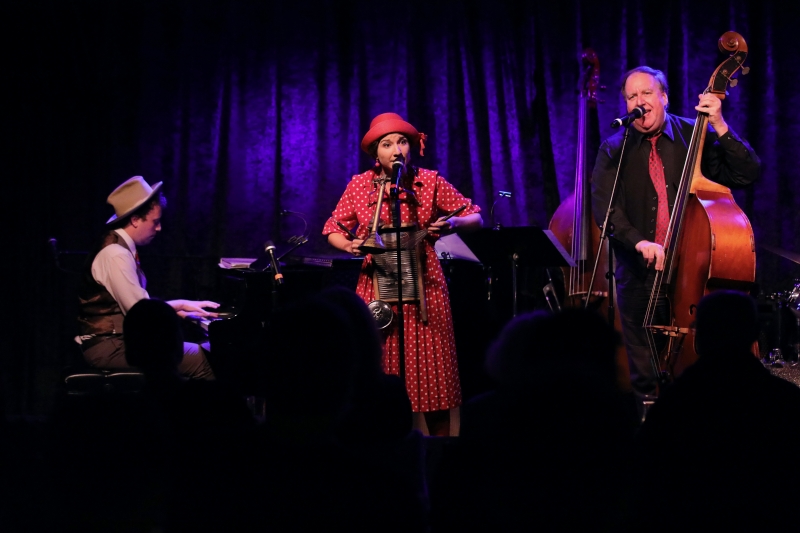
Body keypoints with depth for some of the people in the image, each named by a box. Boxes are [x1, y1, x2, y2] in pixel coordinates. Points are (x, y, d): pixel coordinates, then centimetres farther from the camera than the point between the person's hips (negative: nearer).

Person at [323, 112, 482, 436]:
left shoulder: (430, 181, 2)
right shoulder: (359, 185, 4)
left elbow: (476, 219, 6)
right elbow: (333, 230, 12)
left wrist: (453, 224, -16)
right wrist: (348, 245, -10)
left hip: (424, 289, -1)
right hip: (377, 290, 1)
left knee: (432, 374, -2)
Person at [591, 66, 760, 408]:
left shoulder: (695, 136, 1)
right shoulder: (614, 150, 3)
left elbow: (747, 174, -7)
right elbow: (604, 206, -9)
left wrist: (720, 127, -18)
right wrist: (638, 242, -25)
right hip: (639, 275, 1)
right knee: (643, 372, 7)